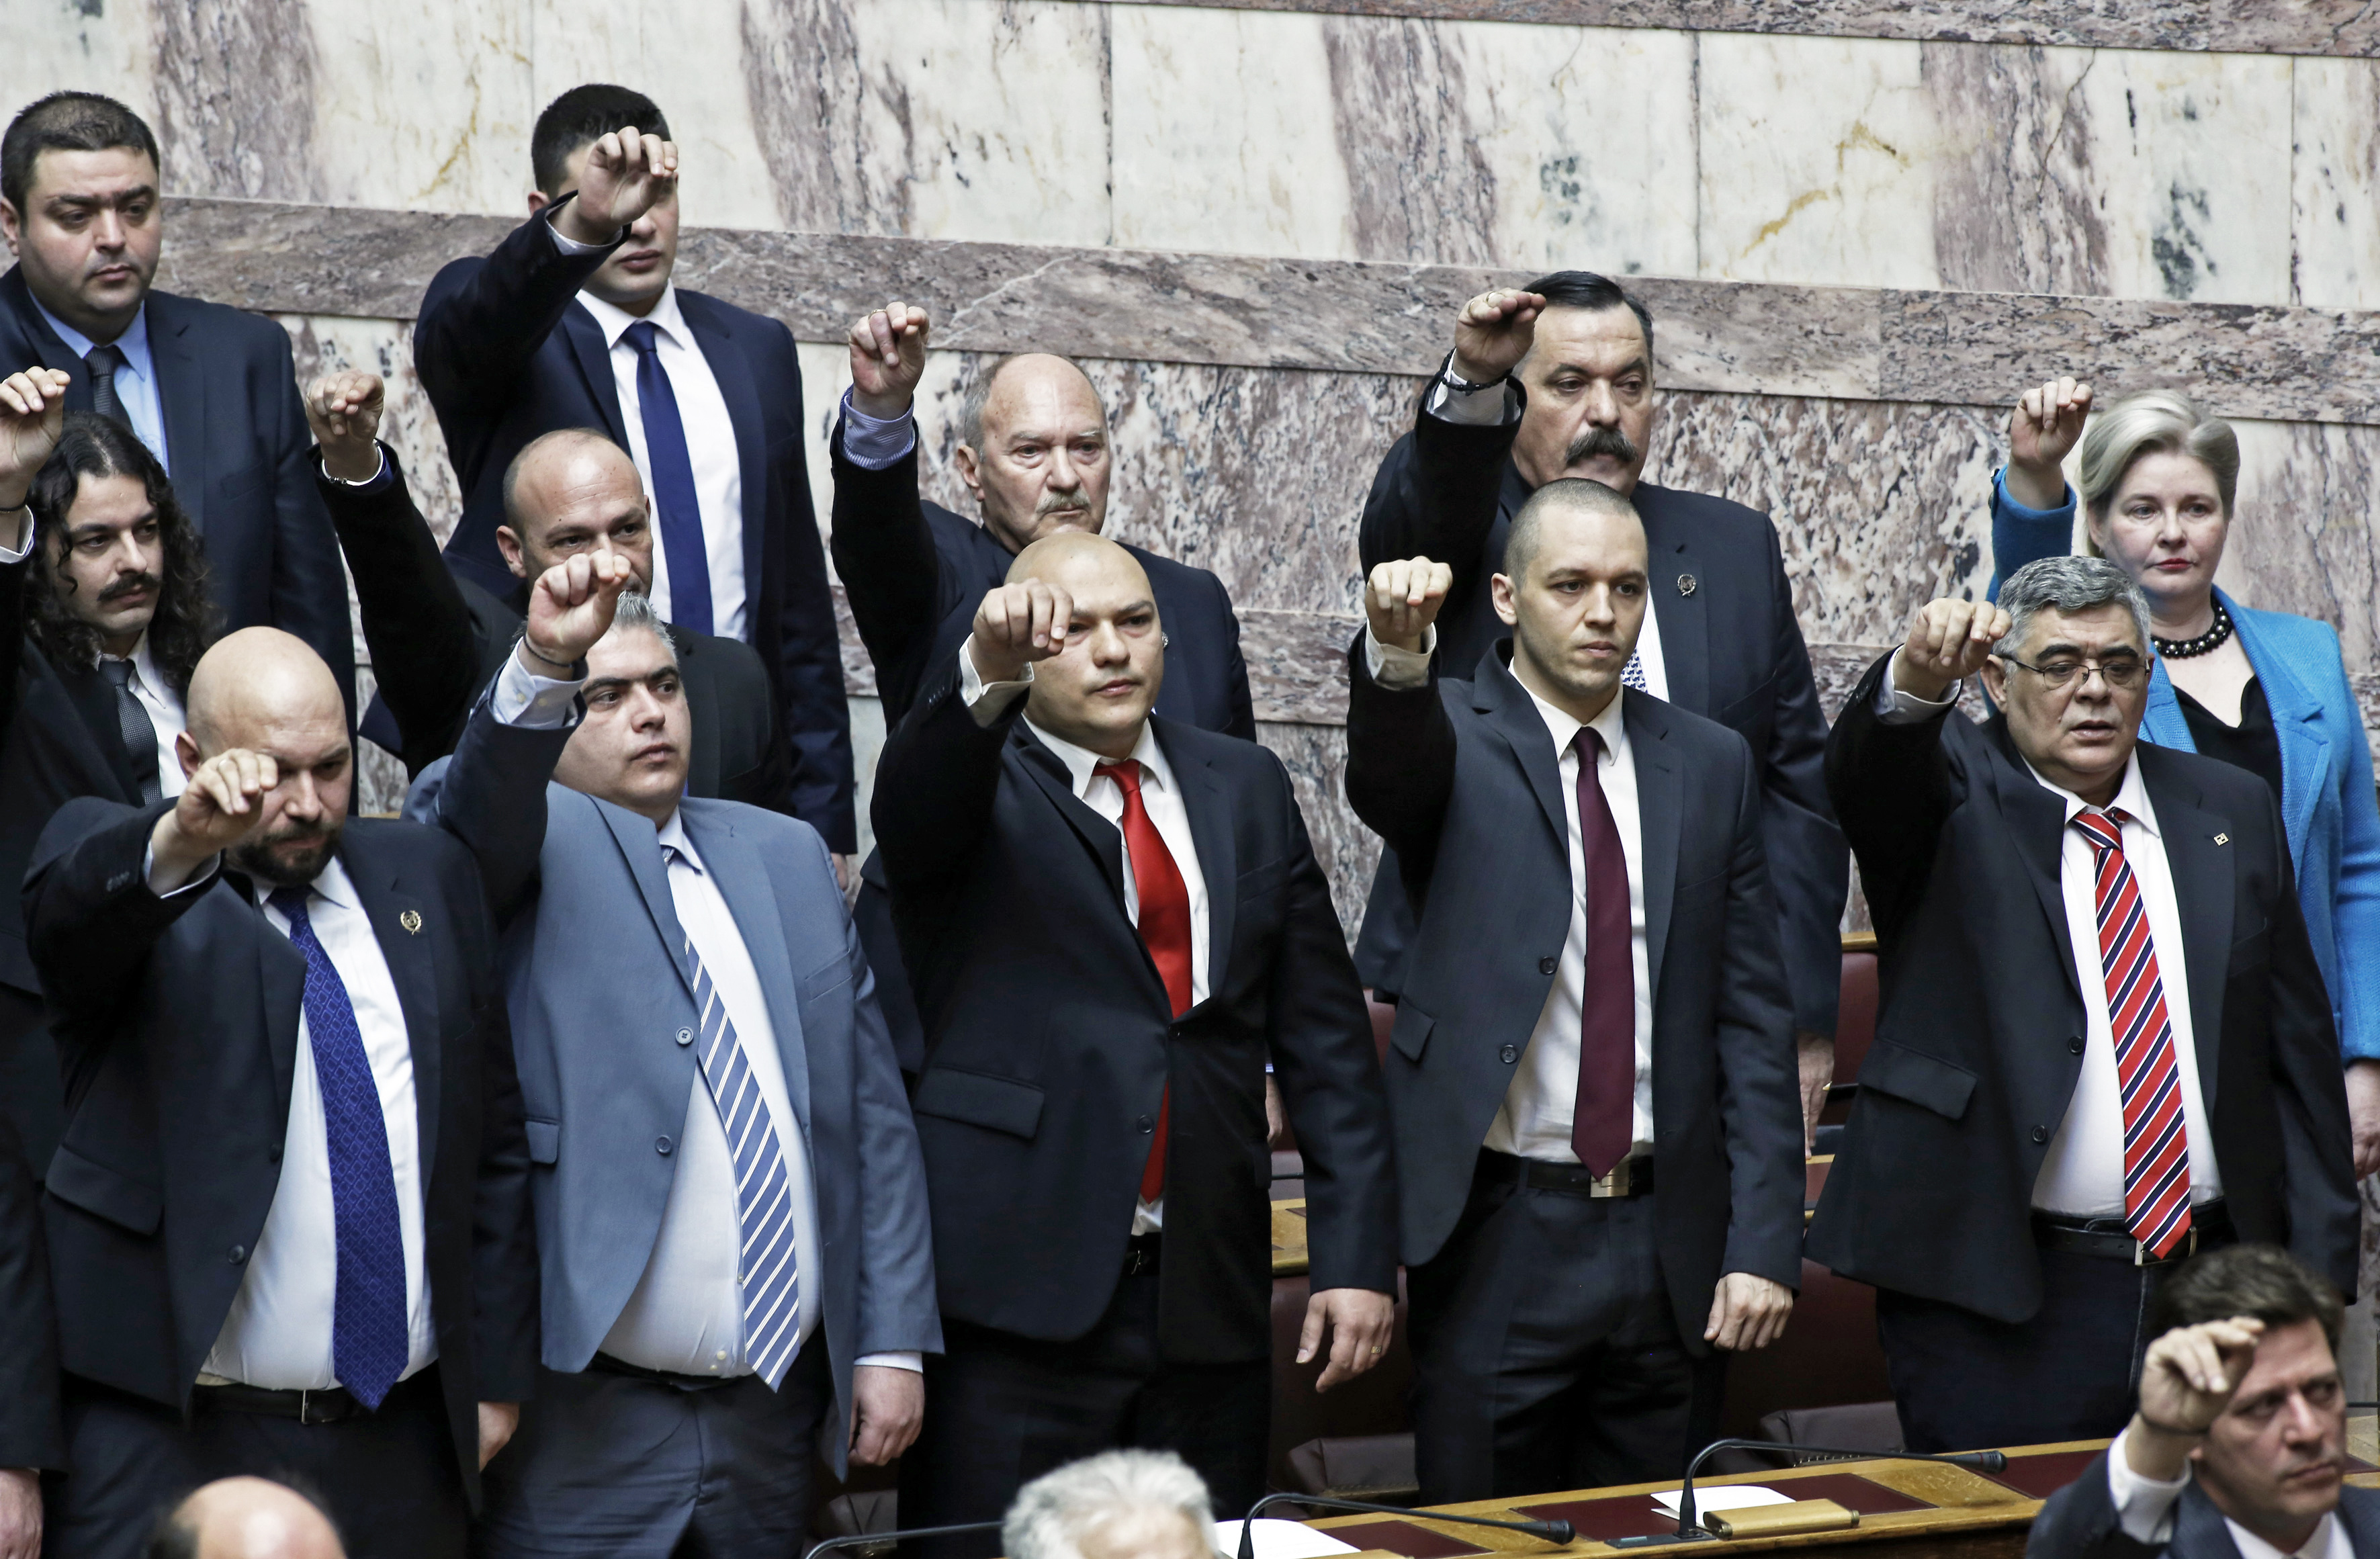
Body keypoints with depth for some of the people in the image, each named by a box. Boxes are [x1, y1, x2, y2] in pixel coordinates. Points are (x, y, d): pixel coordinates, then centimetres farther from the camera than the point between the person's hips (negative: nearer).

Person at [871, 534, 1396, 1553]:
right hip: (1019, 1303, -4)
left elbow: (1325, 1035, 12)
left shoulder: (1246, 790, 14)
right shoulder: (966, 788, 3)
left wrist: (1356, 1250, 5)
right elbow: (913, 799, -23)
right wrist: (987, 673, -43)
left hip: (1207, 1301, 4)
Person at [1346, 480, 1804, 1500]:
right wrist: (1397, 654, -50)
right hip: (1496, 1243, -3)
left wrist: (1764, 1243, -1)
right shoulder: (1448, 738, -1)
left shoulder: (1710, 765, 9)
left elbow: (1753, 1016, 7)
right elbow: (1387, 774, -27)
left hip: (1669, 1240, 3)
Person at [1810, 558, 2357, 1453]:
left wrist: (2314, 1272, 7)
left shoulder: (2231, 812, 13)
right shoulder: (1951, 798, 2)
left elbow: (2299, 1044, 13)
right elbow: (1865, 767, -23)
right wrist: (1921, 676, -45)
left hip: (2211, 1273, 4)